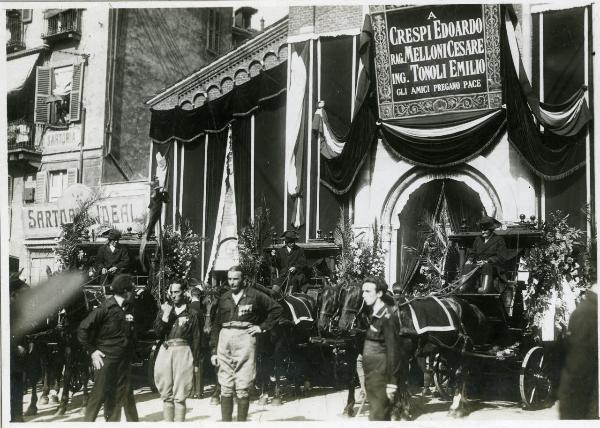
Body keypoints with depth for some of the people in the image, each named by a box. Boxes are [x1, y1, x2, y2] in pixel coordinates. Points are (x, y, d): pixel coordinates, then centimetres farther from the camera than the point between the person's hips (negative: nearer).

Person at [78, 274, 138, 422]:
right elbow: (83, 329, -11)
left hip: (123, 360, 6)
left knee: (120, 395, 9)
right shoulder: (105, 308, -13)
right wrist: (92, 351, -11)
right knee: (99, 393, -1)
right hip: (106, 359, -6)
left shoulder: (129, 308, 7)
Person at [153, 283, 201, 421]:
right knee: (166, 395, 6)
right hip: (165, 351, 3)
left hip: (183, 352, -3)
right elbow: (158, 333, 3)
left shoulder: (191, 314, 6)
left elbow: (196, 339, 5)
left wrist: (194, 362, -1)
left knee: (179, 397, -4)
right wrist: (165, 315, -8)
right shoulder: (164, 310, 12)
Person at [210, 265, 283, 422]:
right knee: (225, 389, 5)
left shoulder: (254, 296, 3)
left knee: (242, 389, -4)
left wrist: (262, 327, 0)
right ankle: (226, 422, 11)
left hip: (245, 339, -4)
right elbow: (216, 325, 15)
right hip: (225, 339, 4)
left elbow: (276, 309, 7)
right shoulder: (224, 298, 14)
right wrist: (214, 351, 9)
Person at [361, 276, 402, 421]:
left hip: (381, 376, -9)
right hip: (370, 375, 9)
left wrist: (392, 383, -18)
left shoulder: (387, 317, -16)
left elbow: (393, 351, -18)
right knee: (383, 416, 17)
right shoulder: (372, 314, 9)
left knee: (377, 417, -4)